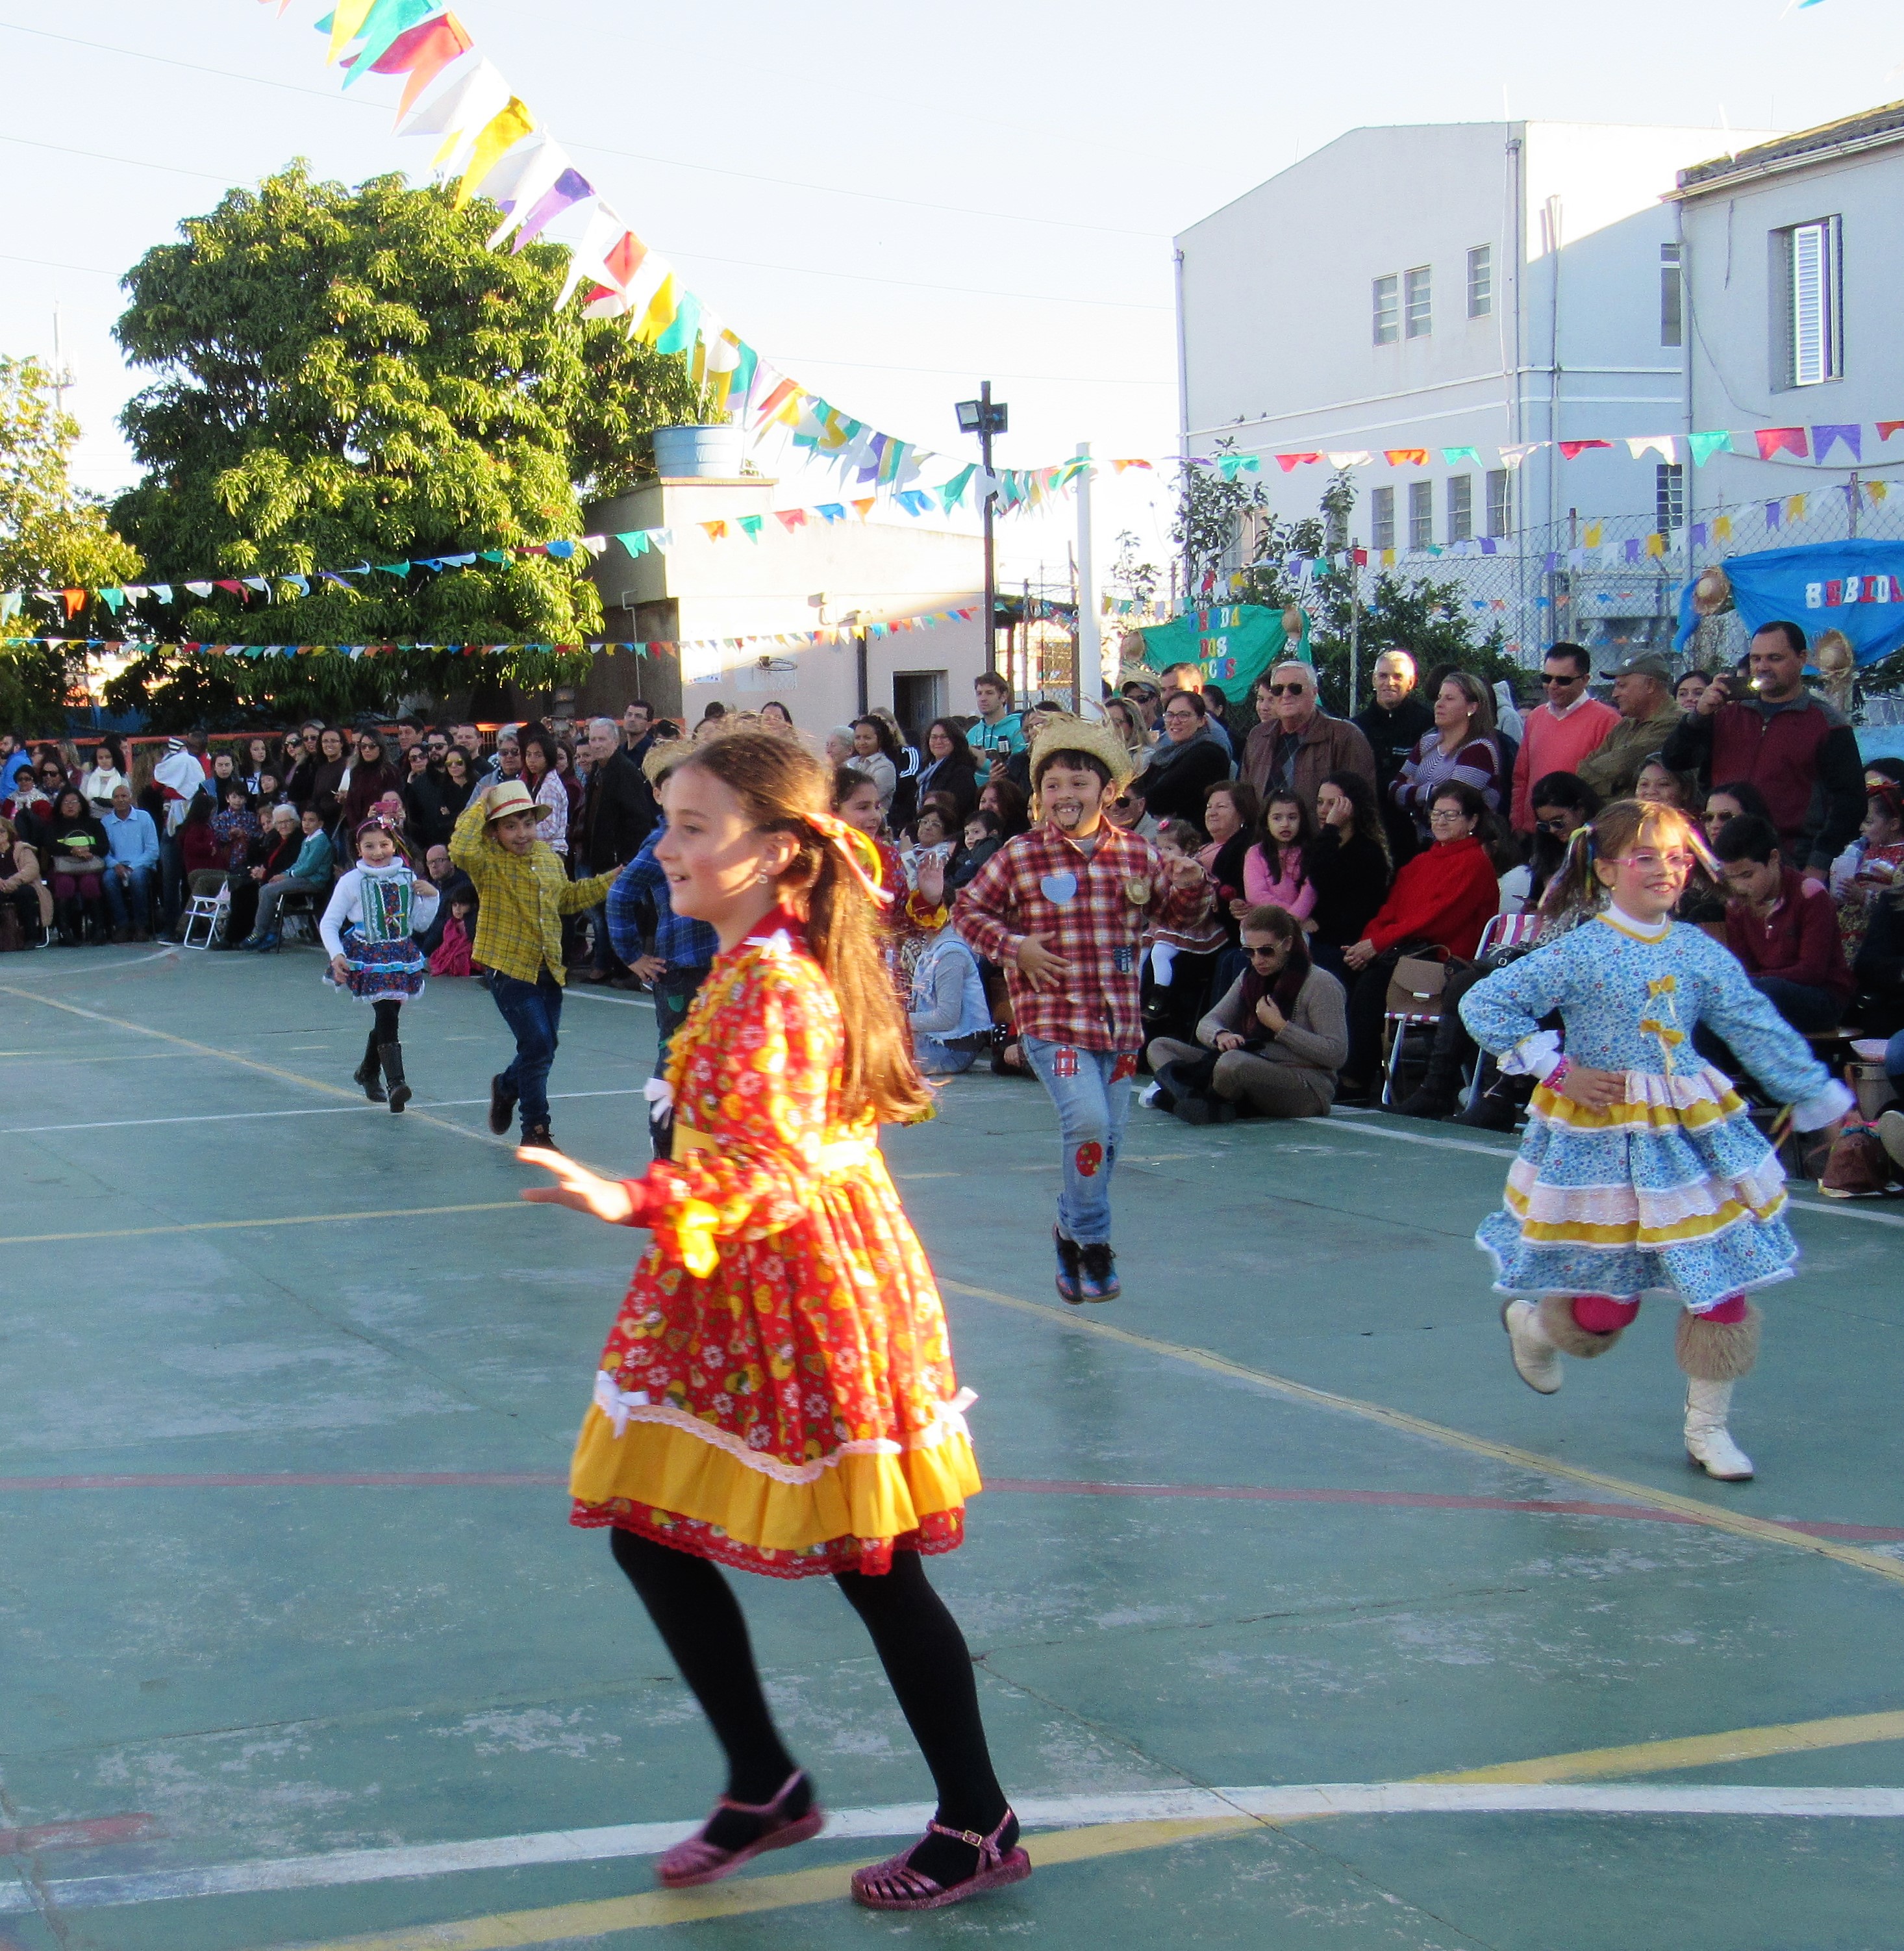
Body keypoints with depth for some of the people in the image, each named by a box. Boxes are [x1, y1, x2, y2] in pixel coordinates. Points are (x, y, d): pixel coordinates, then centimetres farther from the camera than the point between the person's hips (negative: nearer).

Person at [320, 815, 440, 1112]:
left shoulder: (406, 878, 6)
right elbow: (329, 923, -2)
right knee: (387, 1015, -18)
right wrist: (337, 955, -16)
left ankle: (368, 1072, 37)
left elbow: (421, 923, 12)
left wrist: (431, 897, -4)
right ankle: (396, 1083, -25)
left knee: (387, 1016, 14)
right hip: (367, 958, -5)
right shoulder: (352, 881, -5)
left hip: (401, 955, 5)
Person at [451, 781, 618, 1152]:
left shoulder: (550, 859, 9)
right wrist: (479, 806, -21)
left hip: (548, 970, 7)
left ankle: (507, 1086, 44)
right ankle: (536, 1130, 4)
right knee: (537, 1045, -10)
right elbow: (461, 849, -33)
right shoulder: (488, 860, -11)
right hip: (509, 968, -7)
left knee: (545, 1048, 13)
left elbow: (568, 898, 25)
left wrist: (611, 881, 19)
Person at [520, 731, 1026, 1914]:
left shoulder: (769, 981, -21)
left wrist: (637, 1204, -44)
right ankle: (765, 1786, 23)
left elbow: (765, 1159, -32)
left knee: (877, 1572, 1)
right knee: (646, 1529, 10)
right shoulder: (769, 964, 9)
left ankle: (981, 1830, 16)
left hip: (800, 1286, -10)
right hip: (739, 1292, 10)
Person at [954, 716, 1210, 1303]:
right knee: (1087, 1119, -21)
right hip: (1052, 1017, -4)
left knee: (1106, 1137, 11)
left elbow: (1172, 914, 17)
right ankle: (1091, 1239, -3)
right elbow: (968, 910, 4)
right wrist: (1013, 947, -10)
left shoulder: (1138, 854, 6)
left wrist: (1191, 889, -4)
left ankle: (1073, 1229, 35)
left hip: (1119, 1021, 4)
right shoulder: (1019, 856, -3)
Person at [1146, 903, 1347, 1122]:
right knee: (1159, 1047, 1)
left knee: (1233, 1062, -39)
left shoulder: (1320, 983, -7)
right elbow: (1206, 1024, 10)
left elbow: (1337, 1054, -14)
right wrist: (1221, 1036, -15)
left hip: (1309, 1089, -8)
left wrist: (1279, 1026, -15)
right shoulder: (1251, 977, 15)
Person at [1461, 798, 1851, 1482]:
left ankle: (1707, 1427, 17)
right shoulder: (1578, 953, -11)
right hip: (1602, 1141, -4)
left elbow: (1762, 1032, 10)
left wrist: (1820, 1098, 12)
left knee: (1722, 1286, 0)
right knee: (1608, 1307, 3)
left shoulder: (1700, 952, 3)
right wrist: (1557, 1070, -11)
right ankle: (1529, 1321, 38)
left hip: (1694, 1133, 4)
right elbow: (1483, 1004, -10)